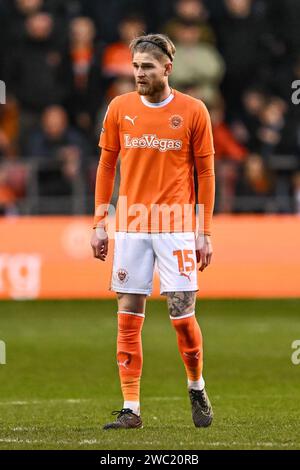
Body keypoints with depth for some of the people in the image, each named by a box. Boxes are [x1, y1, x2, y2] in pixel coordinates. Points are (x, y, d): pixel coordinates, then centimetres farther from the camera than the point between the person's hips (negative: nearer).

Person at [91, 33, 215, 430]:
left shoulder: (193, 111, -1)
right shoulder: (120, 108, 5)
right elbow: (106, 166, 11)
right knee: (128, 318, 0)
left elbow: (205, 173, 3)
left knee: (183, 316, -4)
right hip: (130, 228, 2)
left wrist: (204, 233, -1)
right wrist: (99, 224, 5)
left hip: (176, 227, -2)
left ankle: (197, 388, 22)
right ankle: (131, 409, 5)